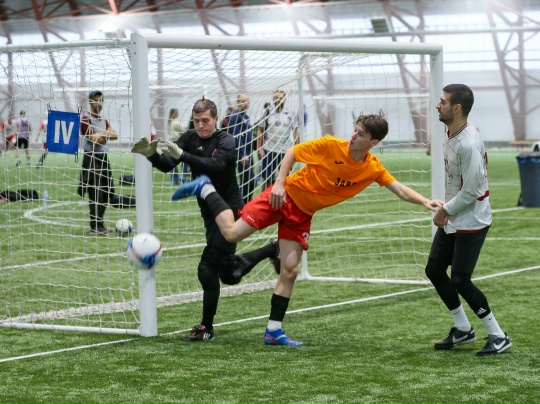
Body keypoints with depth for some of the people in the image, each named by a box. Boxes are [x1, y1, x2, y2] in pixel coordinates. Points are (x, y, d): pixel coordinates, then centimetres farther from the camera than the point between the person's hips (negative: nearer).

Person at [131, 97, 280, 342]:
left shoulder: (225, 141, -17)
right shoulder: (190, 138, 0)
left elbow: (215, 165, -37)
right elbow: (167, 165, -12)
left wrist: (182, 154, -49)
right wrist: (151, 154, -33)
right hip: (210, 211, 8)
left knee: (208, 269, -13)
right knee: (230, 274, 20)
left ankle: (206, 328, 1)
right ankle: (273, 250, 44)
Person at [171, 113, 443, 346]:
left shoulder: (373, 168, -8)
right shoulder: (331, 145, -19)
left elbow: (400, 190, -3)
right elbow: (293, 152, -8)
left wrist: (425, 202, -18)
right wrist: (280, 183, -17)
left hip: (302, 213, 4)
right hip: (285, 196, -4)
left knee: (289, 271, -1)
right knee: (232, 234, -12)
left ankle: (274, 331, 8)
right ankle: (206, 190, 12)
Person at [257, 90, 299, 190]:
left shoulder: (290, 114, 0)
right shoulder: (267, 113, 3)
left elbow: (295, 132, 1)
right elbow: (261, 131, 6)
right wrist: (259, 148, -1)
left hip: (286, 151, -1)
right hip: (269, 150, 1)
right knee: (267, 178, 5)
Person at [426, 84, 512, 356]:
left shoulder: (468, 144, -27)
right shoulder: (451, 136, 4)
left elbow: (470, 191, -24)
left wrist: (446, 210, -11)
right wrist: (445, 209, 3)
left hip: (470, 222, -10)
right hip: (452, 220, 10)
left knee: (460, 281, -8)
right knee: (434, 270, 11)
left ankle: (498, 336, 6)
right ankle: (463, 329, 25)